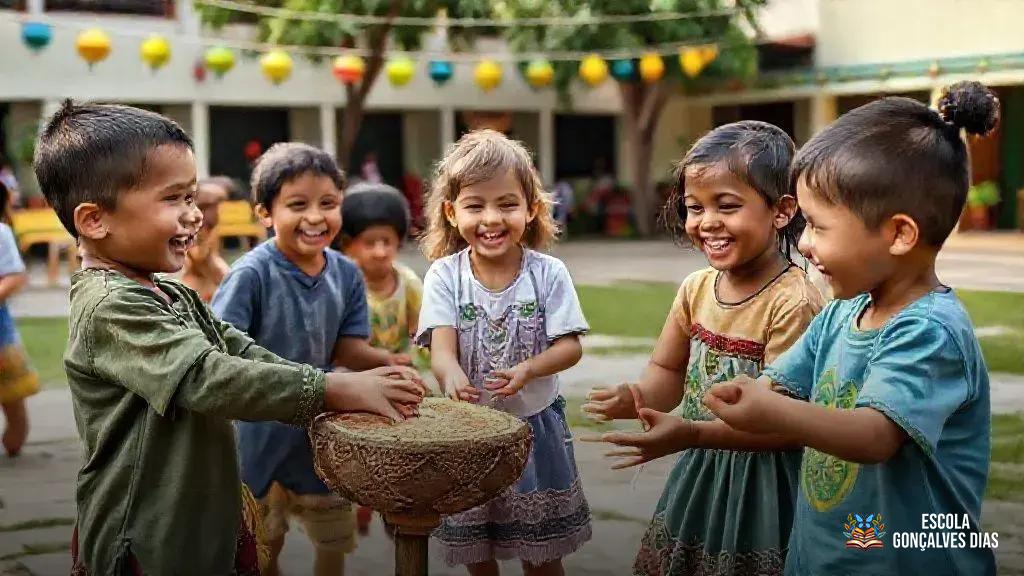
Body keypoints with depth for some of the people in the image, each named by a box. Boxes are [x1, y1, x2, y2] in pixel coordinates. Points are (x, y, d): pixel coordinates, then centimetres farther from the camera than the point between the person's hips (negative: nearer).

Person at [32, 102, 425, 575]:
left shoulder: (174, 295, 11)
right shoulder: (110, 307, -20)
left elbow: (242, 352, 10)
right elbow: (207, 378, -28)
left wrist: (352, 386, -3)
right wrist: (333, 391, -27)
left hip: (212, 524, 9)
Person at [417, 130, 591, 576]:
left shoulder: (548, 273, -9)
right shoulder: (444, 276, -9)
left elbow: (569, 346, -10)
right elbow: (441, 346, -18)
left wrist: (527, 370, -31)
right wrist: (452, 377, -42)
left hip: (536, 423, 0)